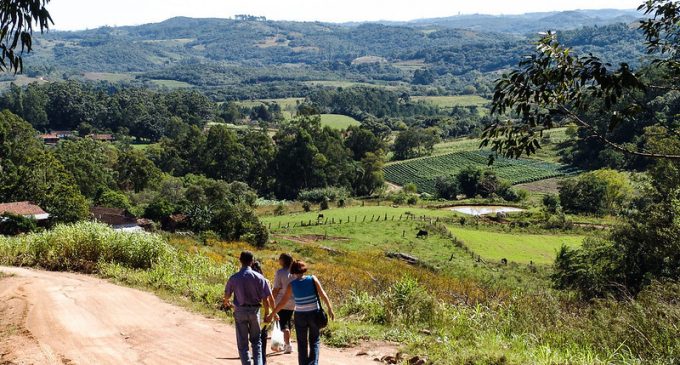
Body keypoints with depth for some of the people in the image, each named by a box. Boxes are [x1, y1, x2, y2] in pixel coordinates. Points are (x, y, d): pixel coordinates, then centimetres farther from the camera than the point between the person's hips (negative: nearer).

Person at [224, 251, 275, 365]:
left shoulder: (234, 278, -7)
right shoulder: (258, 277, -9)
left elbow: (227, 295, 6)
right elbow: (265, 298, -8)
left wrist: (227, 303, 30)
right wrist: (267, 314, 6)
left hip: (240, 311, 0)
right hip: (254, 310, 0)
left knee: (242, 343, 9)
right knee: (256, 341, 15)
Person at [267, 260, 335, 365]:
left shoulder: (291, 285, -5)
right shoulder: (313, 279, -5)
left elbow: (282, 303, -2)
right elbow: (323, 295, -8)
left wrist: (271, 315, 8)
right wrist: (330, 309, 0)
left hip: (300, 316, 0)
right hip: (314, 314, 0)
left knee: (302, 343, 15)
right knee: (314, 341, 13)